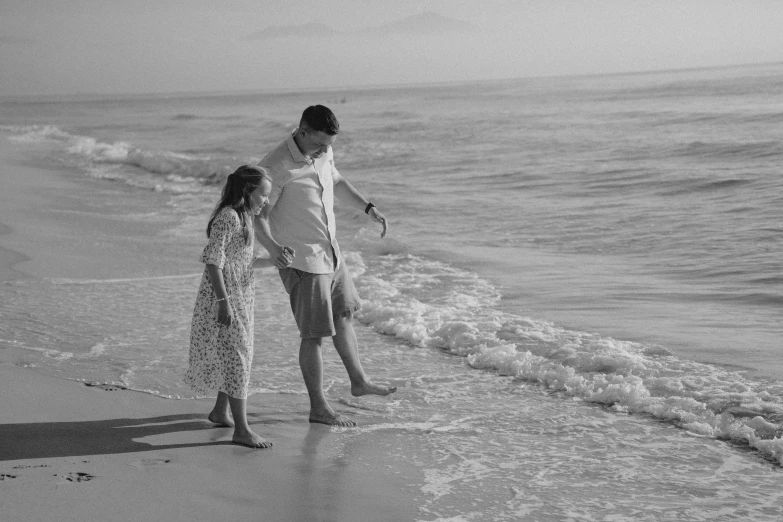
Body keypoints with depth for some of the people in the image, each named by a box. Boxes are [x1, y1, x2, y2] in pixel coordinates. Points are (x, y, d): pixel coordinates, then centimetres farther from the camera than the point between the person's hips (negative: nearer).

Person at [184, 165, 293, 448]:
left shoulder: (244, 217, 13)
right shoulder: (228, 217, -17)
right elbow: (213, 261, -21)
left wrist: (272, 262, 8)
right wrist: (223, 302, -23)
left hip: (242, 297, 10)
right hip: (225, 298, -10)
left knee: (240, 358, 17)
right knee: (237, 360, -7)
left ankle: (220, 411, 34)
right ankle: (241, 429, -4)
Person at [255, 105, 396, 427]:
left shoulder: (323, 154, 0)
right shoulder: (276, 167, -24)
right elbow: (257, 217, -23)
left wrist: (368, 208, 13)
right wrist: (274, 249, -38)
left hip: (331, 254, 8)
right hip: (302, 262, -8)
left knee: (344, 316, 22)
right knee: (314, 335, -2)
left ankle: (359, 381, 40)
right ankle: (318, 408, 10)